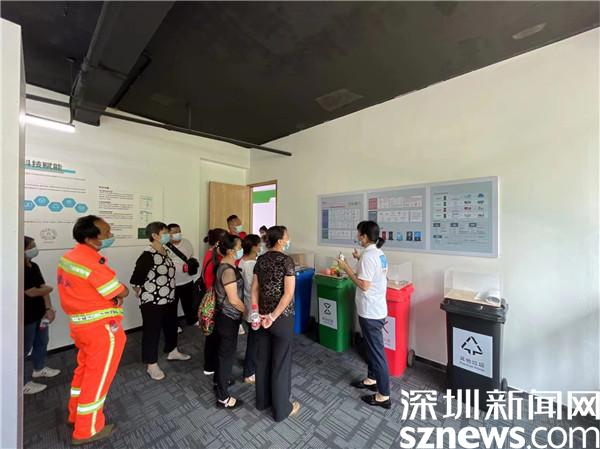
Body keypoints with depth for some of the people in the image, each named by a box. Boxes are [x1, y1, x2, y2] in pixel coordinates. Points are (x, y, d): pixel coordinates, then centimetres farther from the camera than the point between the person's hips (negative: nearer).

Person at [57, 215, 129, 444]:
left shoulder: (69, 256, 3)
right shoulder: (94, 264, -27)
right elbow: (123, 292, -20)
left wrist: (111, 292, -6)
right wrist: (119, 290, 2)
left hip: (80, 324, 9)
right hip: (102, 328, -9)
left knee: (84, 369, 26)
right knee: (97, 376, 9)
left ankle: (76, 414, 45)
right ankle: (87, 430, 27)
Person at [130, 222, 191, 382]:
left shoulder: (165, 251, 4)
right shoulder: (148, 255, -23)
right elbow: (135, 280, -20)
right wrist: (143, 295, -6)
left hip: (169, 299, 9)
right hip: (153, 302, -8)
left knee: (171, 326, 23)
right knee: (152, 332, 9)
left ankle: (172, 352, 44)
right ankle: (152, 365, 27)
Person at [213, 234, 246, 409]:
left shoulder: (226, 266, 4)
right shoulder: (228, 270, -27)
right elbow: (233, 299, -24)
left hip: (226, 315, 10)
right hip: (228, 317, -10)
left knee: (223, 350, 25)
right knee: (227, 353, 4)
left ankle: (219, 380, 46)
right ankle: (223, 398, 20)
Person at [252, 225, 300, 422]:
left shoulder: (261, 259, 2)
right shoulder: (286, 260, -17)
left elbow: (255, 288, 4)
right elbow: (289, 293, -22)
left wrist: (256, 313, 6)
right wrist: (274, 316, -16)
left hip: (262, 315, 6)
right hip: (282, 317, -6)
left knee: (262, 358, 20)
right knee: (281, 361, 9)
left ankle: (262, 400, 40)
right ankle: (281, 409, 28)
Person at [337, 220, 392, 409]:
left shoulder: (368, 256, -23)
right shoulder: (379, 253, 6)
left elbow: (364, 286, -24)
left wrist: (346, 268, -18)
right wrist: (360, 259, 18)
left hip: (370, 312, -10)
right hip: (376, 309, 10)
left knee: (377, 351, 4)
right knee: (372, 347, 23)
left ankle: (383, 396, 20)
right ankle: (371, 379, 41)